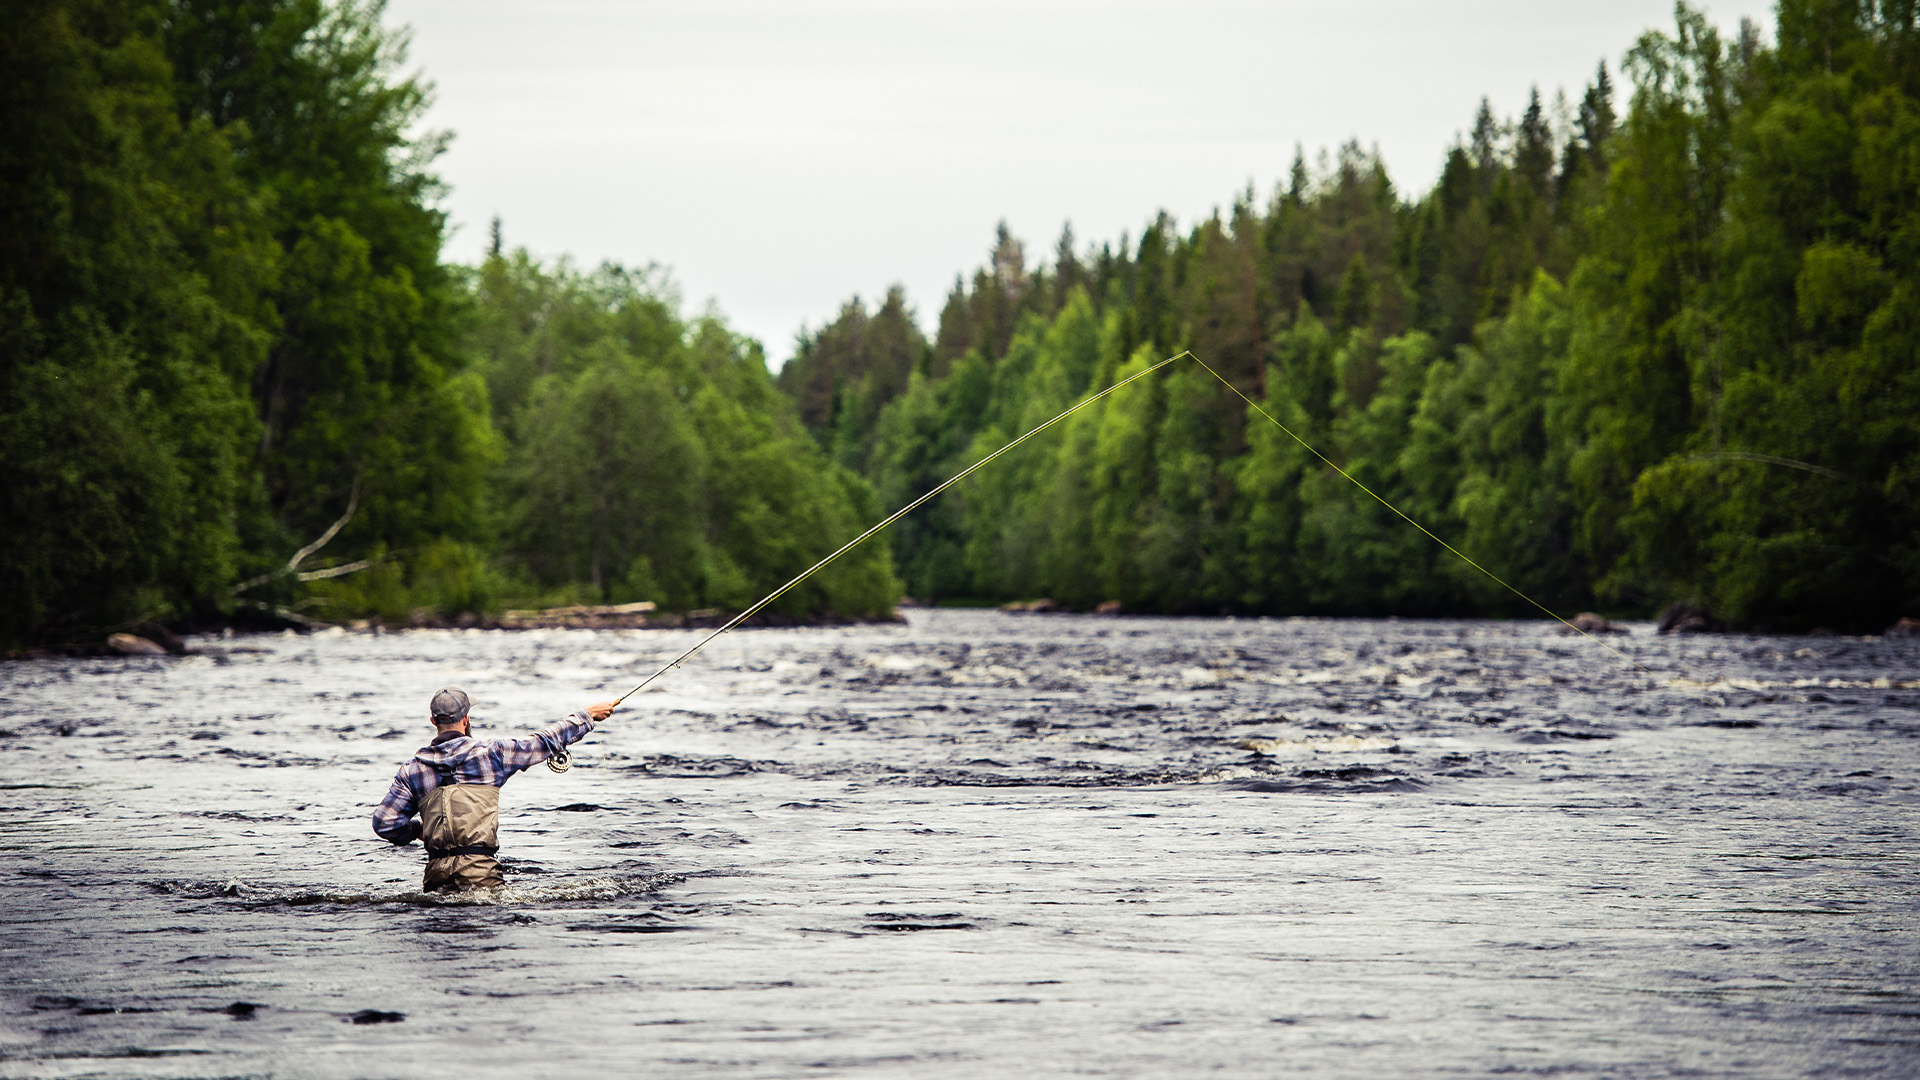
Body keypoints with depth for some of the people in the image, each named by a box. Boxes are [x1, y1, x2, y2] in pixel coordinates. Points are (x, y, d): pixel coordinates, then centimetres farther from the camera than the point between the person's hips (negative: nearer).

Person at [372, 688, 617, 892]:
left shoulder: (413, 768, 10)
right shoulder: (489, 752, 3)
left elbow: (384, 822, 7)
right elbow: (544, 743, 13)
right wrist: (587, 716, 26)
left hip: (436, 873, 3)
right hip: (478, 870, -3)